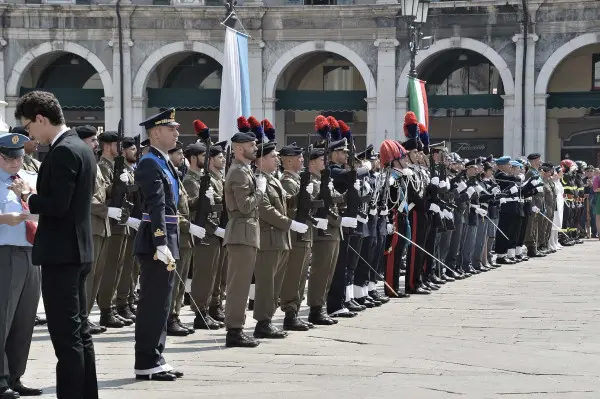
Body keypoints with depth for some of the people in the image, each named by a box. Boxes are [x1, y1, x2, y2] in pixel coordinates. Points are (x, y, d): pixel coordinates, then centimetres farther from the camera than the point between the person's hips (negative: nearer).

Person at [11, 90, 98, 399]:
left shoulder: (63, 152, -17)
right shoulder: (80, 147, 14)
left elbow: (57, 205, -24)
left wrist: (27, 196, -8)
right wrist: (33, 197, 12)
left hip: (61, 254, -10)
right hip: (77, 250, 10)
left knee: (66, 336, -8)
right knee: (78, 332, 15)